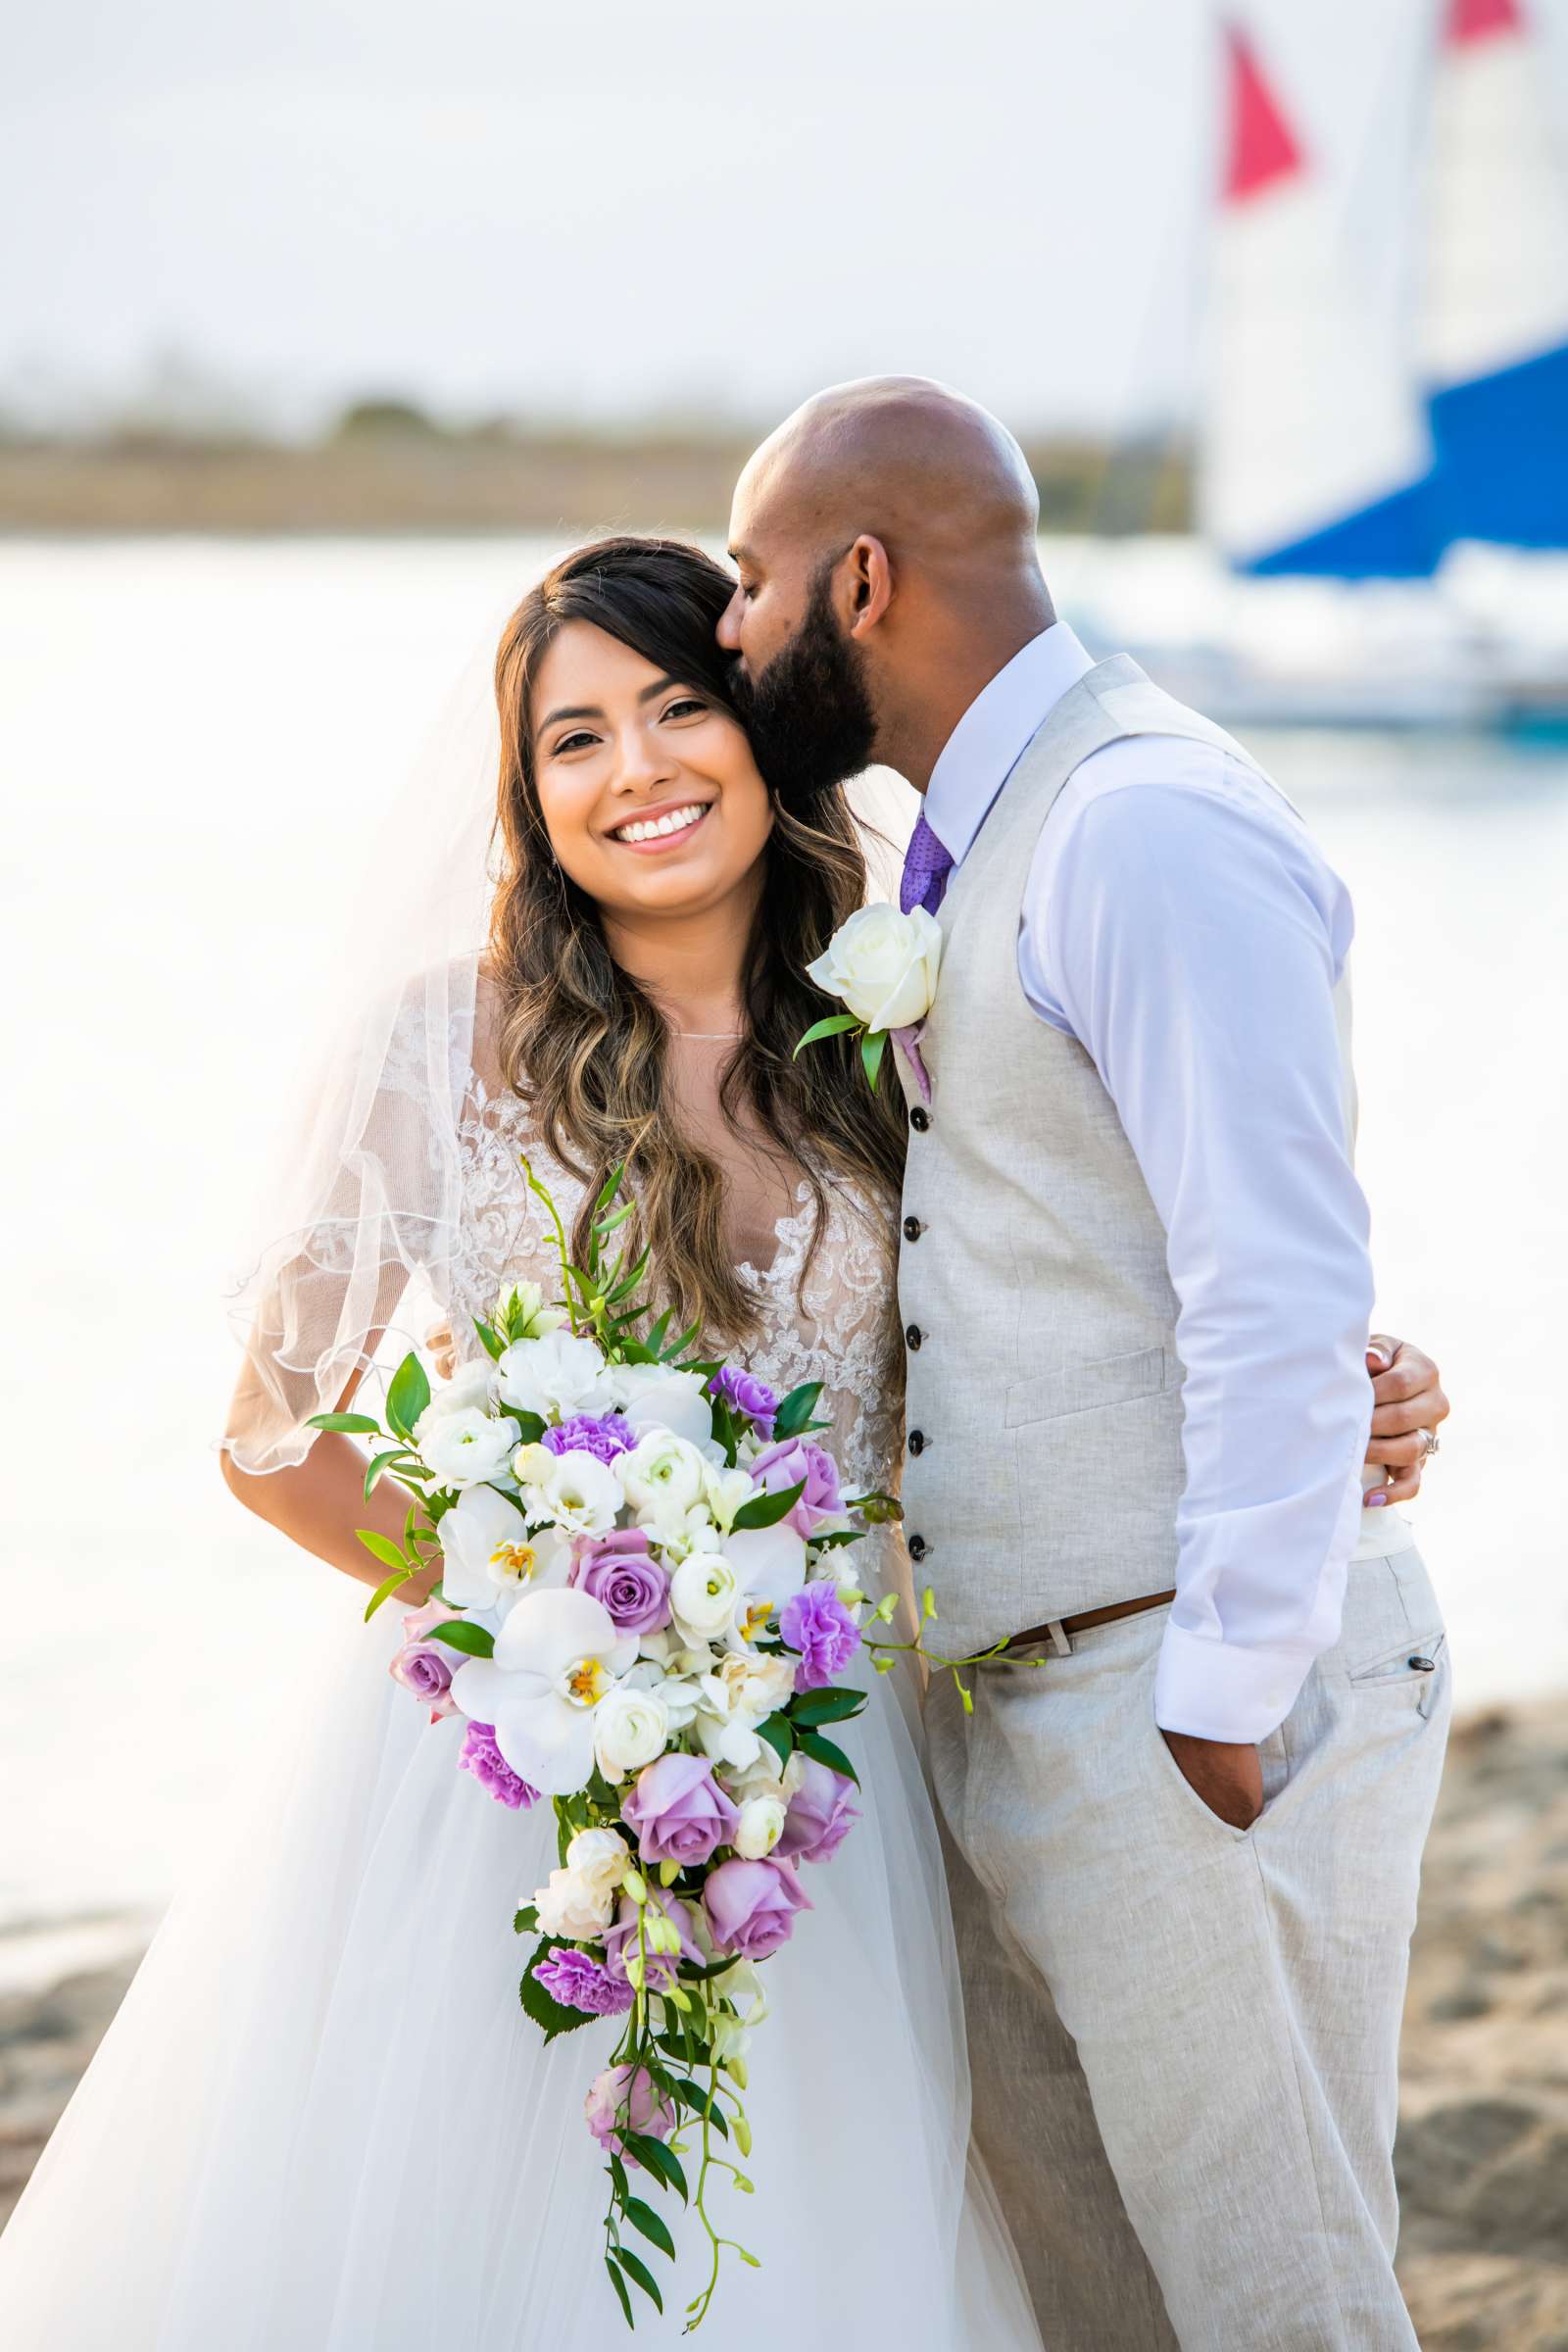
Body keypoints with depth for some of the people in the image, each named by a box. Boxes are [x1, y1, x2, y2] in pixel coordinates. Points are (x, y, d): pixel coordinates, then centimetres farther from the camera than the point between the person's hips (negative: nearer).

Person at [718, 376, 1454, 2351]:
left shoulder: (1151, 830, -17)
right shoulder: (973, 846, 14)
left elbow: (1283, 1311, -22)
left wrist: (1226, 1716, -20)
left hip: (1193, 1710, -9)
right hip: (1011, 1714, 9)